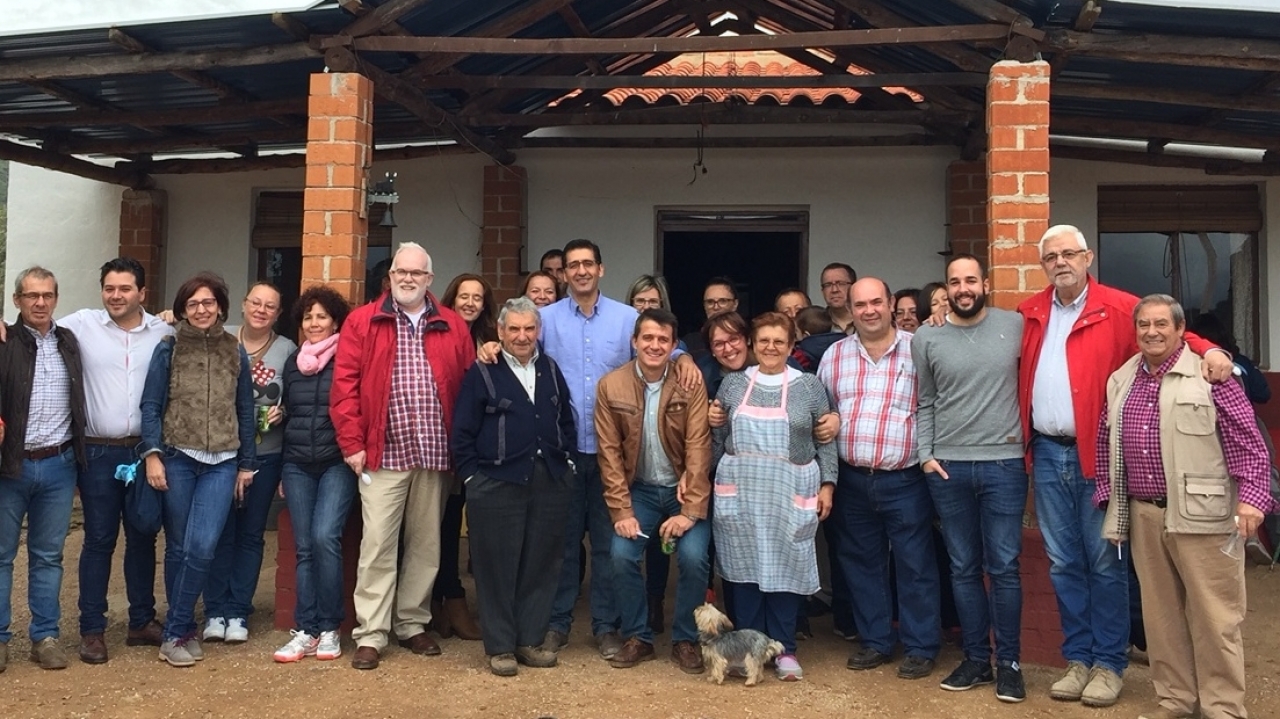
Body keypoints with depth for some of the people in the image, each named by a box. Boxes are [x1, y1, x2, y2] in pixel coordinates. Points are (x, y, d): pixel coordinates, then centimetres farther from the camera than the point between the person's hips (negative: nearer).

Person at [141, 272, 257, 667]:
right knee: (178, 548, 6)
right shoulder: (168, 350, 2)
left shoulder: (235, 352, 8)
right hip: (177, 459, -1)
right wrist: (152, 453, -11)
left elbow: (245, 411, 11)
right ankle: (182, 630, 19)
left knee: (202, 547, -10)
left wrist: (247, 464, 9)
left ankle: (176, 631, 4)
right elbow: (151, 405, 0)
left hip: (222, 463, 1)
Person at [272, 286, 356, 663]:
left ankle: (329, 628, -3)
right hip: (297, 465, 5)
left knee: (325, 537, -17)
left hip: (336, 463, -4)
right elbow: (287, 414, 20)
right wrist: (281, 470, 19)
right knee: (304, 547, 2)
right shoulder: (292, 362, 14)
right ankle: (305, 631, 8)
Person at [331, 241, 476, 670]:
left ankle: (413, 624, 24)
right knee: (377, 545, -3)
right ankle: (370, 634, 6)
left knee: (426, 545, 10)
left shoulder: (453, 327, 9)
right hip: (383, 455, -2)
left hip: (436, 456, 3)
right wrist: (352, 443, -7)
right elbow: (344, 386, -1)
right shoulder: (362, 322, 4)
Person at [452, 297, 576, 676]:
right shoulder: (481, 373, -3)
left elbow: (567, 422, 19)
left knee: (541, 565, 8)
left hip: (551, 484, 4)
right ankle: (500, 646, 14)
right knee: (498, 567, 2)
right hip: (497, 486, -4)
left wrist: (568, 461, 9)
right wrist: (475, 477, -7)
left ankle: (531, 640, 21)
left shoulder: (551, 370, 12)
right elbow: (462, 434, -3)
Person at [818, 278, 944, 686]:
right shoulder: (834, 355, 7)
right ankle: (875, 642, 28)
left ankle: (921, 648, 18)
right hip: (853, 480, 4)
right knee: (861, 564, 13)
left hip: (905, 480, -4)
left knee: (914, 565, 3)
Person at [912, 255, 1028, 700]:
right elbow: (924, 405, 8)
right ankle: (976, 659, 21)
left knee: (1003, 567, 2)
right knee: (964, 568, 10)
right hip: (948, 467, 2)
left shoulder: (1015, 326, 1)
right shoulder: (926, 339, 4)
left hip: (1004, 464, -1)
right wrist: (925, 455, 1)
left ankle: (1008, 662, 15)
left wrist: (1026, 431, -1)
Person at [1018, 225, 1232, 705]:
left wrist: (1209, 351, -26)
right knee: (1064, 563, 11)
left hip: (1097, 454, -4)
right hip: (1047, 454, 4)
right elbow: (1018, 378, 18)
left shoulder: (1117, 309, -4)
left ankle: (1110, 662, 16)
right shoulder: (1030, 315, 9)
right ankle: (1078, 657, 22)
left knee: (1104, 562, 4)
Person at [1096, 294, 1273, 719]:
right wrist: (1107, 497, 15)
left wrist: (1251, 497, -18)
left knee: (1215, 615, 2)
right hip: (1143, 515, 5)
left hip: (1201, 515, -5)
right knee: (1160, 613, 13)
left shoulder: (1209, 374, -6)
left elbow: (1248, 444, -9)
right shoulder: (1121, 381, 12)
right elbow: (1106, 445, 19)